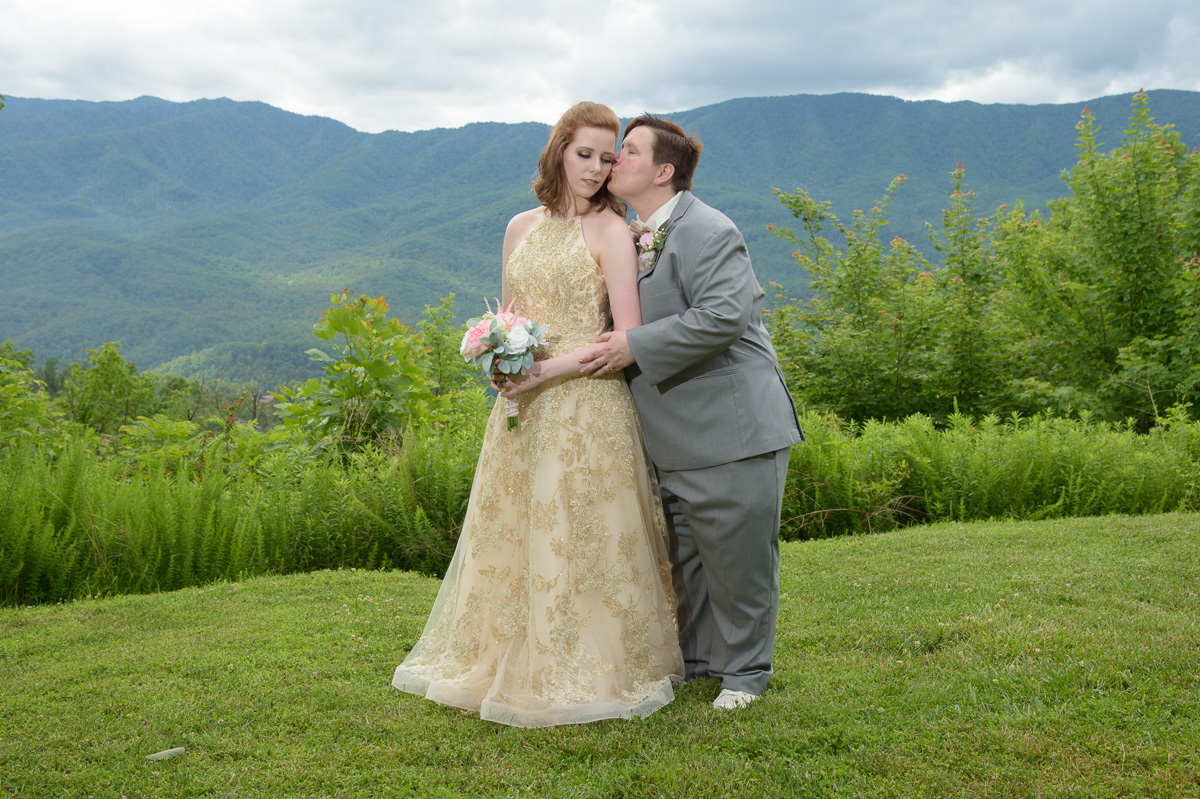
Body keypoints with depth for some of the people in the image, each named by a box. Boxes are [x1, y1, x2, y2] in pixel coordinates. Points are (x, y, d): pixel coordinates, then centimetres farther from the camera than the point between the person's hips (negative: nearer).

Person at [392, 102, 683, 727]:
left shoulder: (611, 230, -4)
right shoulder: (521, 228, 12)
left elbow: (628, 335, -11)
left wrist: (550, 368, -18)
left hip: (586, 402, -5)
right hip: (521, 409, 5)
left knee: (579, 536, 0)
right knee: (512, 535, 11)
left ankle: (585, 670, 15)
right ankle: (509, 661, 25)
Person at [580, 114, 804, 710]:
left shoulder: (705, 232, -16)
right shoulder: (634, 236, 13)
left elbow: (725, 315, -29)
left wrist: (636, 348, -24)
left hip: (731, 431, -9)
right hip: (675, 438, 9)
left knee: (735, 555, 2)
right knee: (682, 554, 18)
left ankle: (743, 671, 19)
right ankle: (694, 658, 34)